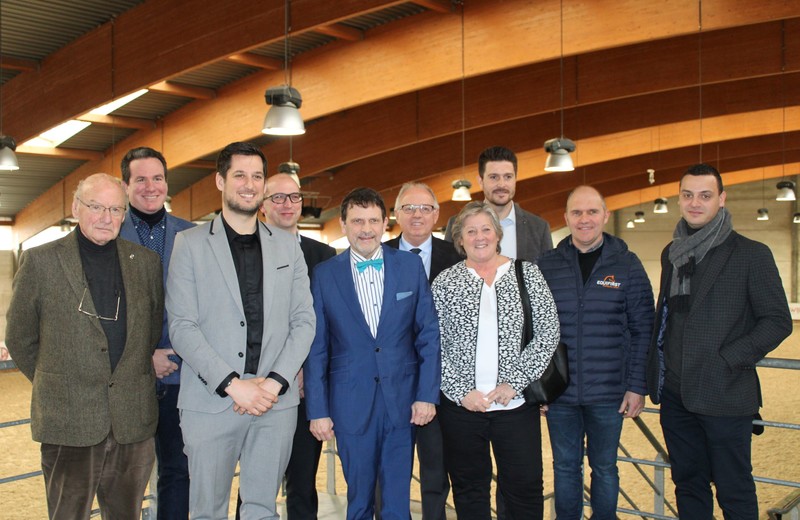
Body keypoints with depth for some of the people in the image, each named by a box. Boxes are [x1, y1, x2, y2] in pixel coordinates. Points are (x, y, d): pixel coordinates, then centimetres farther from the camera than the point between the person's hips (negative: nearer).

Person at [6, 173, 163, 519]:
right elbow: (19, 340, 5)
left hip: (133, 423, 3)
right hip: (68, 423, -2)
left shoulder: (146, 261, 7)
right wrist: (54, 386, 8)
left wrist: (131, 383, 11)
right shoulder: (40, 261, -1)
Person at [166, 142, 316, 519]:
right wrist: (233, 385, -13)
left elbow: (304, 321, 6)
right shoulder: (190, 243, 2)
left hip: (276, 401, 2)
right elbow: (181, 326, -5)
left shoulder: (287, 245, 11)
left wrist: (275, 382, -7)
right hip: (210, 401, -2)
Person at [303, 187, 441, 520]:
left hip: (402, 401, 1)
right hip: (351, 403, 0)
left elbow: (429, 335, 3)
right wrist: (317, 410, -2)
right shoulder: (325, 274, 0)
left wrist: (427, 394, -3)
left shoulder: (411, 265, 3)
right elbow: (317, 348, 1)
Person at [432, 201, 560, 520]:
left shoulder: (527, 274, 2)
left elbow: (549, 333, -2)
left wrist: (515, 382, -10)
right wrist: (461, 391, -9)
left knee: (525, 487, 5)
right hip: (461, 406, 1)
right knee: (469, 488, 12)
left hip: (516, 402, 0)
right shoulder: (445, 283, 2)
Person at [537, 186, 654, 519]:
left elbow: (642, 330, -1)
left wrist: (638, 386, -5)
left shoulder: (626, 264, -2)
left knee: (605, 468, 12)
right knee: (565, 467, 13)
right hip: (558, 392, 1)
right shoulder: (546, 265, 1)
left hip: (609, 393, -1)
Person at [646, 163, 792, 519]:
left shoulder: (751, 254, -6)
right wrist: (656, 375, 9)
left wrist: (728, 360, -16)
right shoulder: (671, 253, 11)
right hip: (676, 393, 5)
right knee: (687, 483, 15)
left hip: (724, 394, -5)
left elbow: (778, 321, -7)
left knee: (734, 490, 5)